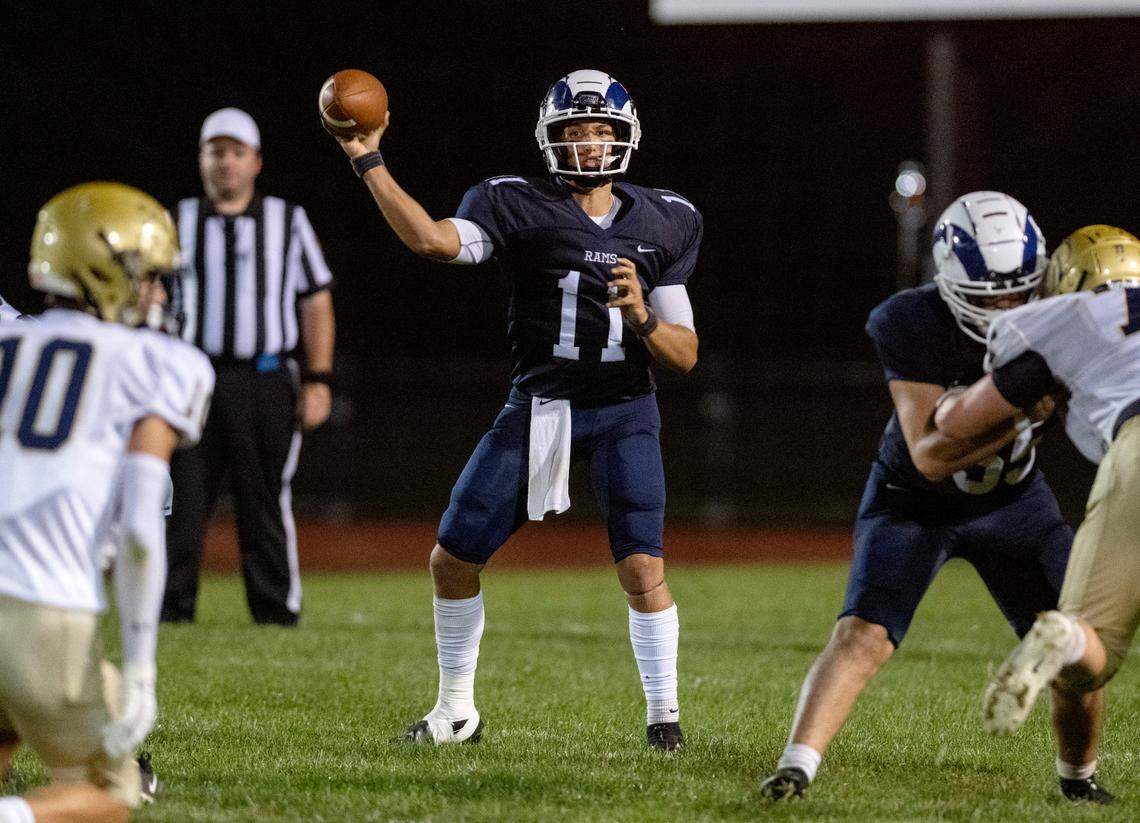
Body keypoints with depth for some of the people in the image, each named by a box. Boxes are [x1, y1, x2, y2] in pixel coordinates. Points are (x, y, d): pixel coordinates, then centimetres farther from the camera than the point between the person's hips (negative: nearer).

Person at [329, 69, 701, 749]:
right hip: (537, 409, 1)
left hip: (623, 413, -1)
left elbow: (685, 355, 3)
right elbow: (434, 239, -23)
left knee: (643, 568, -16)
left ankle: (664, 715, 2)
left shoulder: (663, 224, 3)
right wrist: (368, 163, -28)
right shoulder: (522, 207, -3)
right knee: (453, 559, 3)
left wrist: (642, 315, -17)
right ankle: (457, 712, 21)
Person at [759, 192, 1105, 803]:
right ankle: (795, 766, -19)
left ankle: (1077, 776, 20)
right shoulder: (911, 324, -29)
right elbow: (929, 455, -34)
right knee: (861, 637, -21)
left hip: (1013, 500, 3)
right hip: (914, 501, -3)